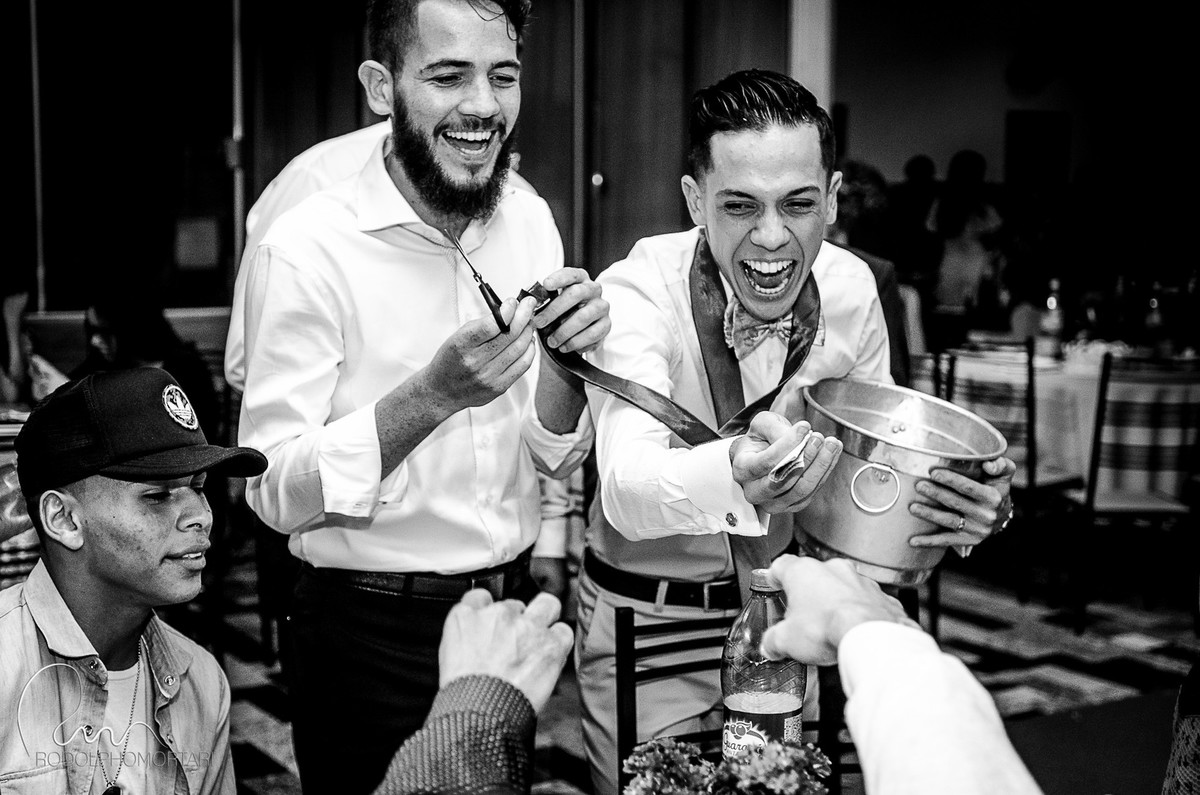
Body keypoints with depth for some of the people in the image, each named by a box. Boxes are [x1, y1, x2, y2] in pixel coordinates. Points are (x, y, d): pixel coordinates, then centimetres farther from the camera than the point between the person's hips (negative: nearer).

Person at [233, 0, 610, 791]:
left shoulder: (529, 220, 0)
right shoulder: (305, 250, -17)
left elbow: (557, 456, 3)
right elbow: (276, 493, -20)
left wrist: (565, 360, -17)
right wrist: (432, 395, -31)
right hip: (376, 638, -5)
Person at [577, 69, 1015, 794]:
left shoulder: (851, 288, -10)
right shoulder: (637, 293, -24)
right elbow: (628, 490, -38)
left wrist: (965, 509, -21)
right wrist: (734, 474, -60)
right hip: (646, 625, -4)